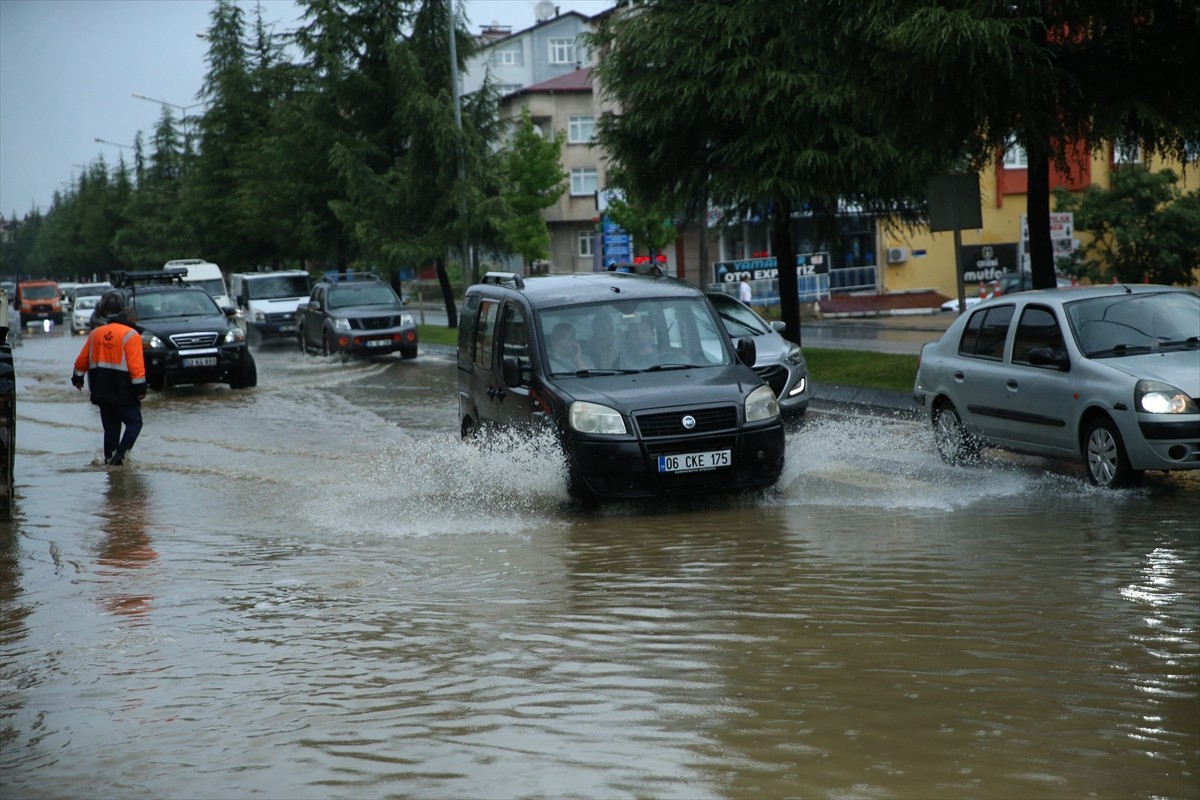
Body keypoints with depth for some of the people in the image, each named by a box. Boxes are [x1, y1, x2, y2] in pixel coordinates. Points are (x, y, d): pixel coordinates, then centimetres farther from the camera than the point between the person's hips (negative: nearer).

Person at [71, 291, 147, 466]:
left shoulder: (96, 333, 13)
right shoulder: (131, 335, -7)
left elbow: (82, 360, 16)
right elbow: (135, 365, -15)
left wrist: (77, 378, 28)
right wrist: (140, 388, -14)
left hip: (101, 389, 6)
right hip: (122, 390, -6)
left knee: (110, 425, 15)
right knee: (134, 422, 1)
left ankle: (109, 458, 15)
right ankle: (119, 454, -14)